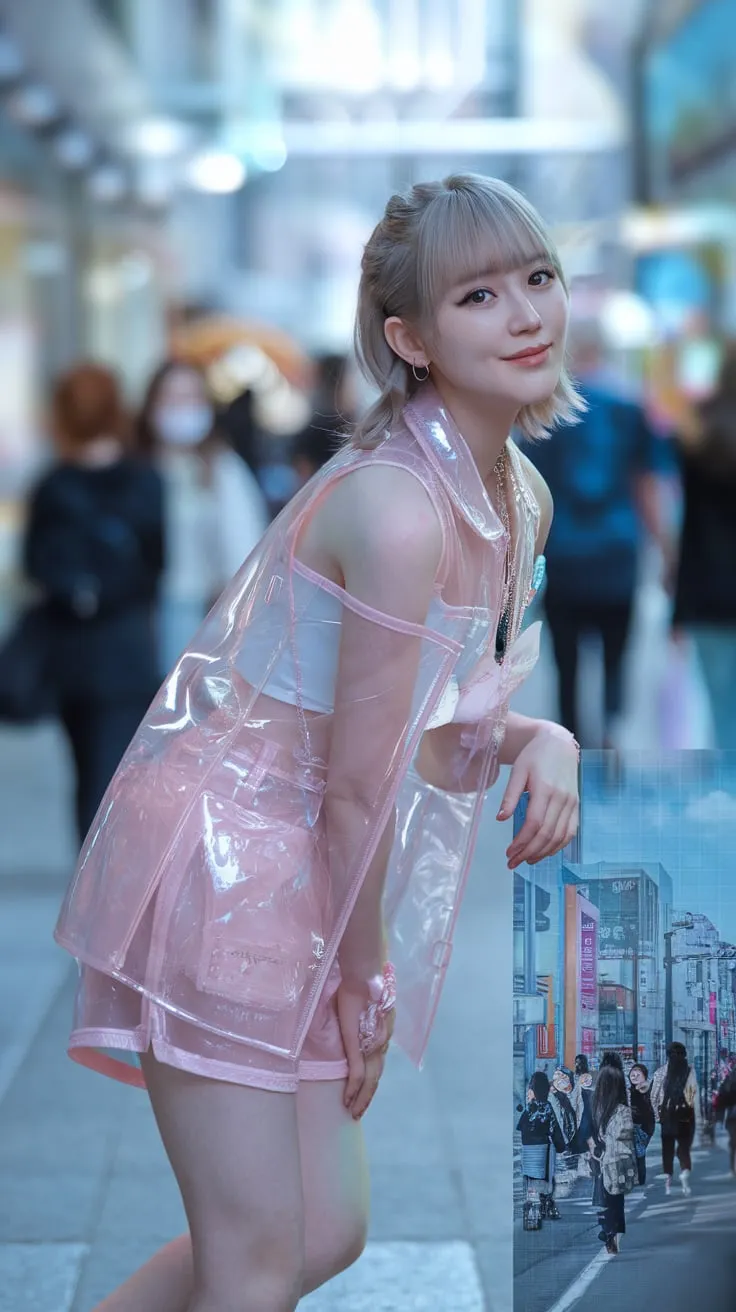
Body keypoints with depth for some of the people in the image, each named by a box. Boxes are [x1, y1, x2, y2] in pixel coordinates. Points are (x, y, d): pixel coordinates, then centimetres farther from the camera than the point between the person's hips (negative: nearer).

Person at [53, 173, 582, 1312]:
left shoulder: (519, 496, 3)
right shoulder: (399, 507, -26)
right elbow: (356, 782, -19)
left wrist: (537, 740, -10)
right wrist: (368, 980, -7)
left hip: (302, 870, 9)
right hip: (221, 858, -9)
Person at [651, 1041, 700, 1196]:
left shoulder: (661, 1072, -1)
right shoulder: (690, 1070, -6)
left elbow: (654, 1096, 1)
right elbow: (695, 1094, -10)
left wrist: (658, 1114, 12)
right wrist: (697, 1117, -6)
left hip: (667, 1114, 1)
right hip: (685, 1114, -1)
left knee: (668, 1147, 13)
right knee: (684, 1146, 6)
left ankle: (668, 1178, 15)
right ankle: (685, 1173, -17)